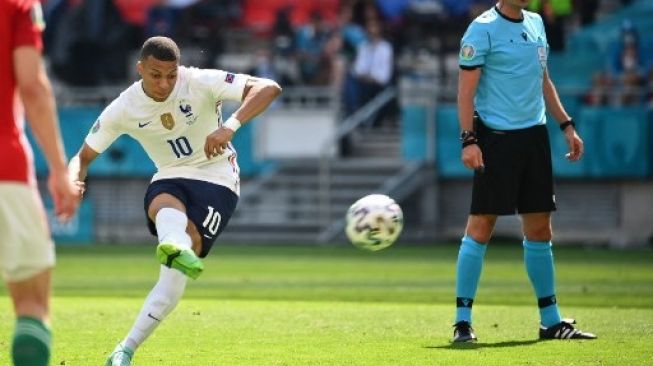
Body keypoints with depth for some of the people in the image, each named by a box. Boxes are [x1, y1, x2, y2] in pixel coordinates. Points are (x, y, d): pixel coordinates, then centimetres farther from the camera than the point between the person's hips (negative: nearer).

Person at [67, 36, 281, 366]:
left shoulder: (201, 82, -17)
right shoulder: (123, 109, -7)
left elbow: (269, 88, -26)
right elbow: (84, 156, 4)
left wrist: (231, 126, -41)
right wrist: (73, 180, -21)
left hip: (216, 180, -2)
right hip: (169, 181, 3)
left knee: (175, 275, -19)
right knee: (164, 206, -38)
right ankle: (176, 247, -74)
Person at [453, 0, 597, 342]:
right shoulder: (482, 29, -8)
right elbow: (466, 89, -11)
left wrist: (566, 124, 18)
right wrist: (469, 140, -19)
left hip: (535, 135, 7)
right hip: (496, 138, -7)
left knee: (539, 230, 9)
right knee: (480, 227, -7)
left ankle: (551, 321, 16)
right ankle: (462, 321, -1)